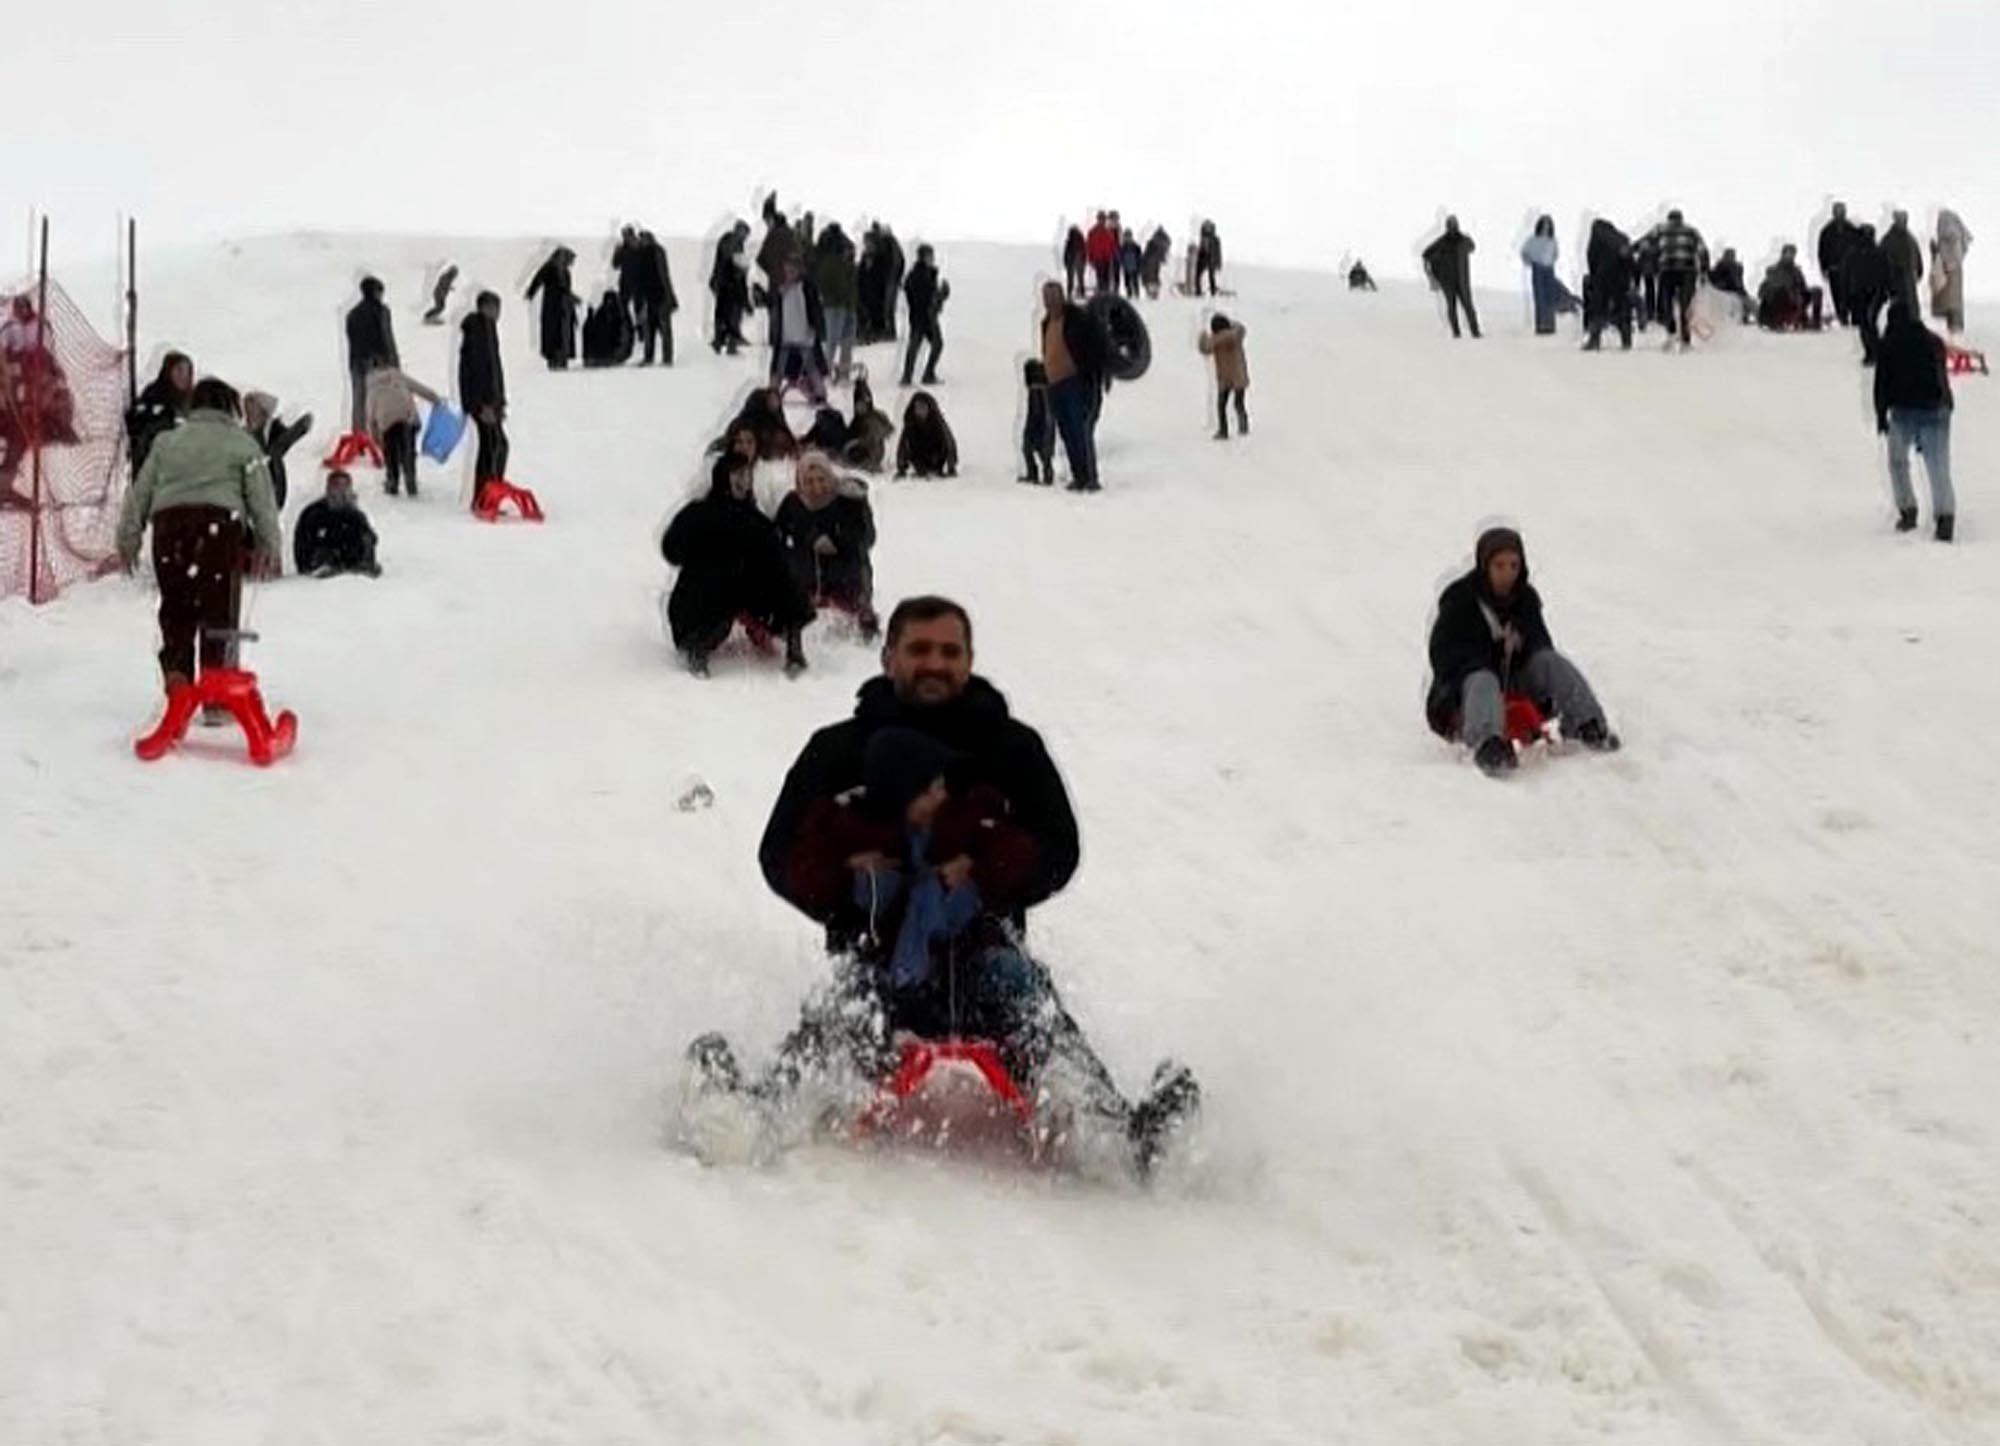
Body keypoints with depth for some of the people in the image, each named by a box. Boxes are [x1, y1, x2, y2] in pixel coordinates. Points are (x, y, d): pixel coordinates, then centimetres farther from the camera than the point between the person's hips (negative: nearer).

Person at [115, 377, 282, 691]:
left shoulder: (165, 442, 20)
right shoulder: (242, 443, 12)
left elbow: (139, 493, 18)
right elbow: (262, 499, 8)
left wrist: (129, 537, 23)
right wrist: (269, 544, 14)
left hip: (168, 523, 3)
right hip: (218, 522, -3)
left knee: (176, 610, 12)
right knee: (219, 609, 2)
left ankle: (176, 677, 0)